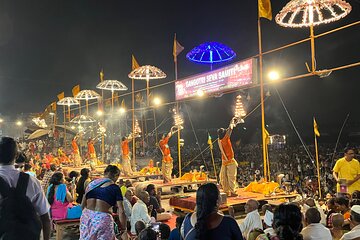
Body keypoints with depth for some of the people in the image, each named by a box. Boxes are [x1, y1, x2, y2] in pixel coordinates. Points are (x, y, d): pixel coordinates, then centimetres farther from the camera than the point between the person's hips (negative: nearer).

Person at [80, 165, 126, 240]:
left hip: (86, 217, 5)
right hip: (102, 219, -5)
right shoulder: (115, 188, -1)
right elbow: (121, 211, -5)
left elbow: (83, 205, 17)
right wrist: (123, 228, 5)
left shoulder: (92, 183, 13)